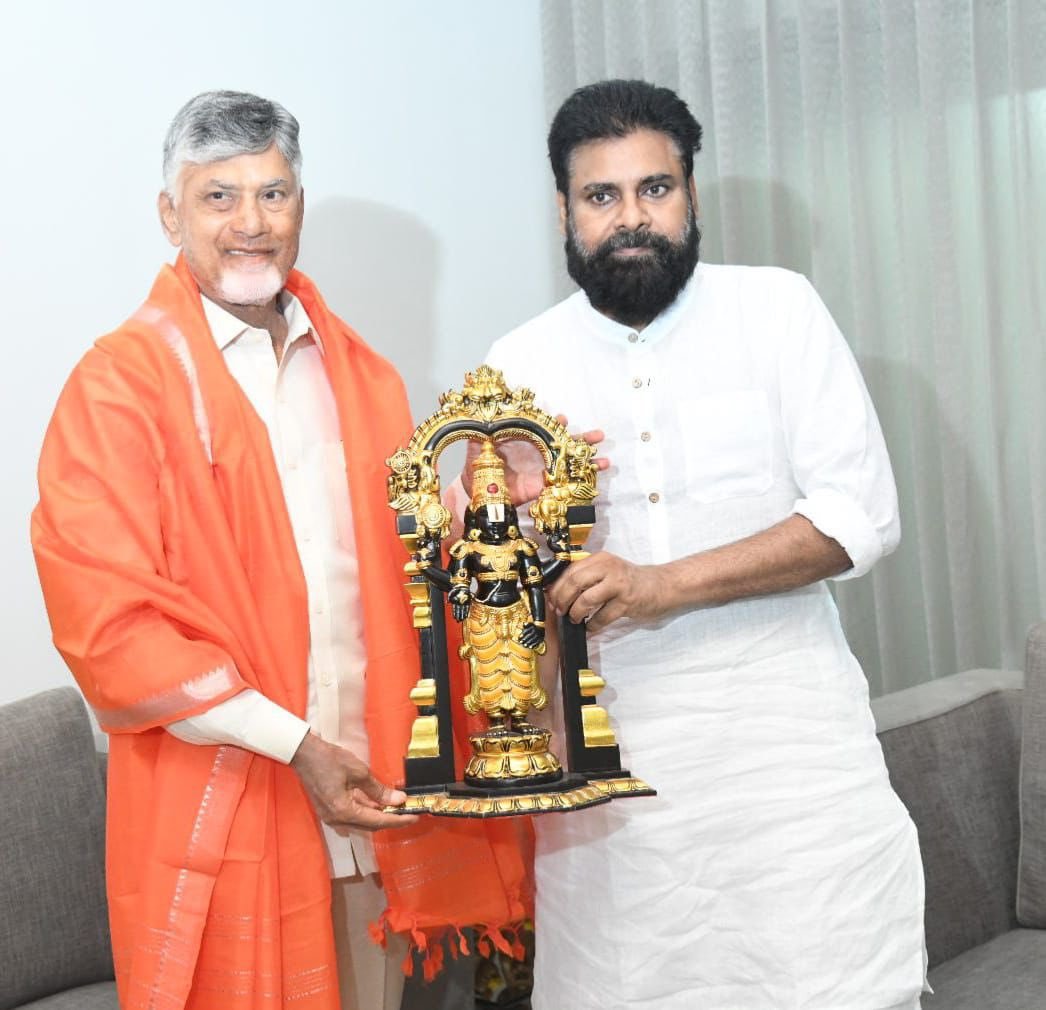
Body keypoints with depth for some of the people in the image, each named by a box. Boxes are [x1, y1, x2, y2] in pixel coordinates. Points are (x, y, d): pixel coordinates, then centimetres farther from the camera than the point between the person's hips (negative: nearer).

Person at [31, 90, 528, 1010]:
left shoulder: (361, 375, 12)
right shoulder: (120, 384, -7)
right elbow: (106, 617, -13)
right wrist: (293, 744, -15)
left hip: (374, 793, 5)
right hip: (224, 807, -5)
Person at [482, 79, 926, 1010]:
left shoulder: (778, 312, 0)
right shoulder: (517, 368, 6)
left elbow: (861, 517, -8)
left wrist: (666, 583, -18)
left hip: (786, 726, -1)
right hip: (606, 750, 2)